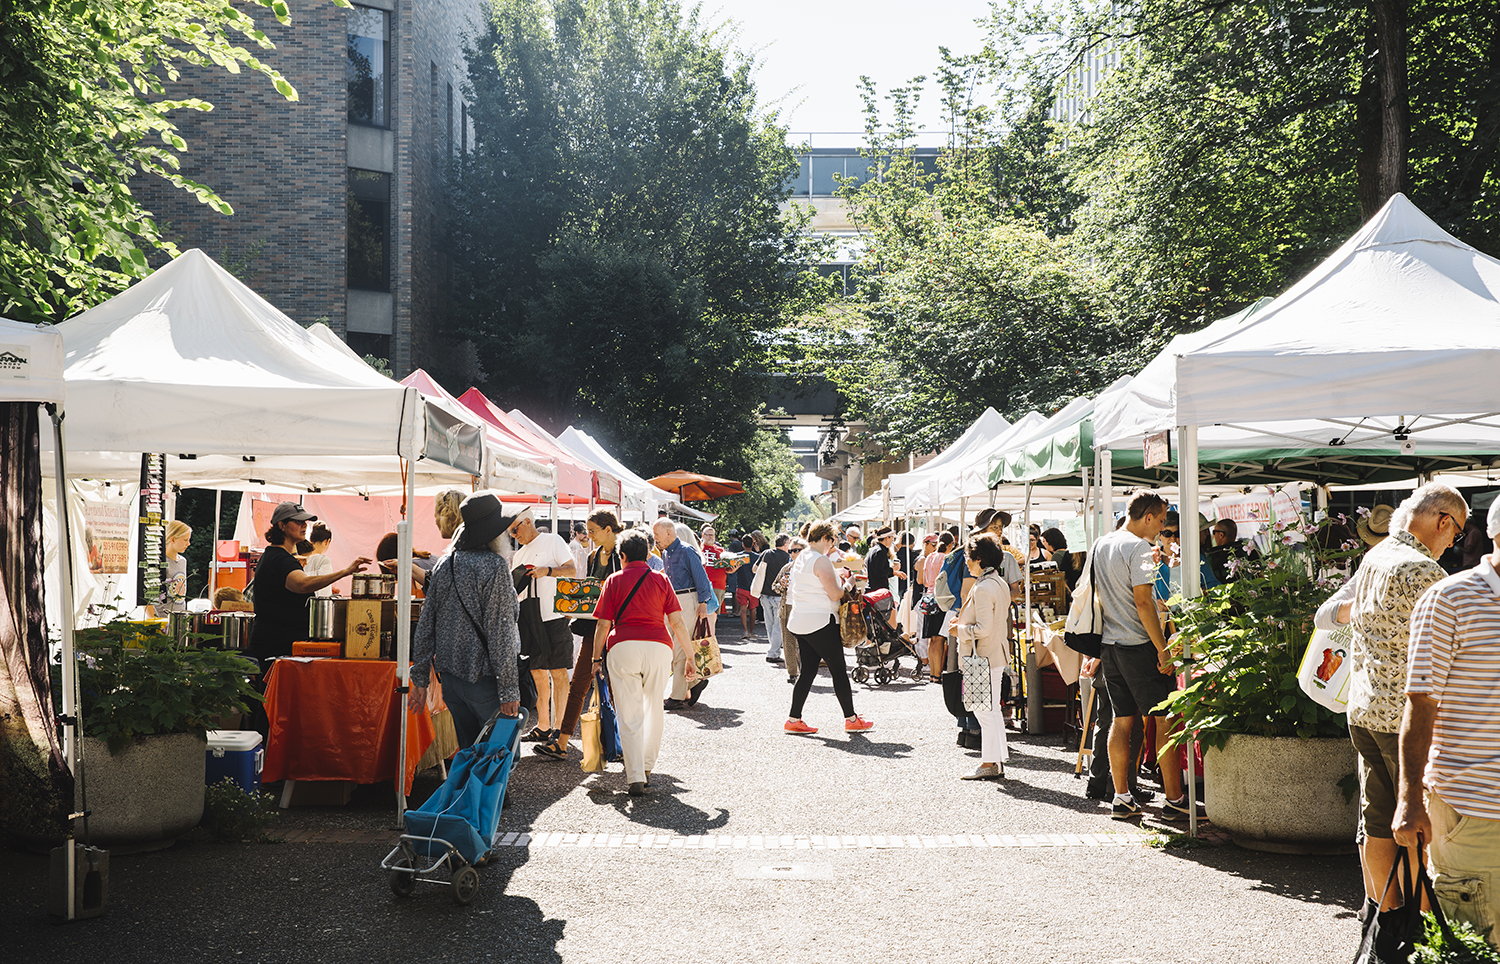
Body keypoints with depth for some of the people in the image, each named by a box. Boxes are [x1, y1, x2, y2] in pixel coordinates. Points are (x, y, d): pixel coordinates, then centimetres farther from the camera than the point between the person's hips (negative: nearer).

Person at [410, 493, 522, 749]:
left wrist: (420, 678, 15)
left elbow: (425, 625, 9)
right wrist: (509, 690, -14)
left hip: (451, 677, 7)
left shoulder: (444, 564, 7)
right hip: (484, 680, -7)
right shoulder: (494, 567, -13)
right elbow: (500, 633, -16)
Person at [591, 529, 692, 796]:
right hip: (658, 646, 1)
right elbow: (677, 622, 6)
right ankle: (647, 767, 27)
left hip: (623, 647, -1)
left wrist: (596, 658, 13)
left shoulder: (614, 581, 9)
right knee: (654, 709, 20)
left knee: (629, 717, 3)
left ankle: (635, 777, -4)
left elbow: (602, 625, 5)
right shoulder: (661, 580, 11)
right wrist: (689, 654, 13)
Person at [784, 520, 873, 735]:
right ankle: (851, 719, 9)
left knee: (808, 671, 11)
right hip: (820, 623, -9)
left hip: (800, 623, 9)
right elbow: (835, 594, -17)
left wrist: (838, 582, 19)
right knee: (839, 671, 2)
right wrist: (847, 585, 2)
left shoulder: (800, 560, 14)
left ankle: (794, 719, 8)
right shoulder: (821, 561, -15)